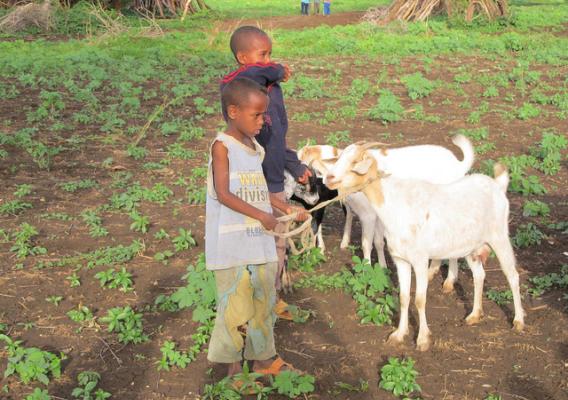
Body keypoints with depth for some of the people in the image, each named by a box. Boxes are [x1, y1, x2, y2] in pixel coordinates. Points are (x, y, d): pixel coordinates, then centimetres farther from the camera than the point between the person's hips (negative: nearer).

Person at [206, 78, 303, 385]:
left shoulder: (255, 148, 10)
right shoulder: (222, 146, -12)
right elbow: (223, 194, -19)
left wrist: (283, 206, 7)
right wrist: (261, 215, -21)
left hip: (260, 242, 7)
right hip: (232, 244, -7)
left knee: (264, 301, 16)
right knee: (236, 305, 0)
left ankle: (263, 358, 31)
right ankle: (233, 365, 16)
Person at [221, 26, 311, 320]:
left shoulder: (273, 89, 5)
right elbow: (252, 74, -42)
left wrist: (295, 166, 17)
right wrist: (277, 72, -23)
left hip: (275, 184, 7)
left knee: (277, 245, 21)